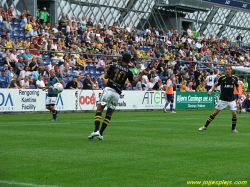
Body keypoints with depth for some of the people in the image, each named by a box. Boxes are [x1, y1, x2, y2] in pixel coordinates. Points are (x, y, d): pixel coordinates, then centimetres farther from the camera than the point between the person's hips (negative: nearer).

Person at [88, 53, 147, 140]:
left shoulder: (114, 66, 3)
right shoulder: (128, 72, 4)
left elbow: (106, 76, 13)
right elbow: (134, 83, 15)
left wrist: (108, 69, 31)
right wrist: (141, 74, 21)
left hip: (108, 89, -2)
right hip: (117, 93, 2)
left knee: (99, 110, -4)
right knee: (109, 114, 12)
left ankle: (96, 130, -22)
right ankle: (101, 133, 8)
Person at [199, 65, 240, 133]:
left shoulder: (234, 78, 1)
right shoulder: (221, 78, -7)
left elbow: (237, 86, 17)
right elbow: (215, 85, 2)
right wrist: (211, 90, -15)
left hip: (231, 100, 1)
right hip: (223, 99, -1)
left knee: (234, 114, -9)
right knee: (215, 113, 0)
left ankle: (233, 128, 11)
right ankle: (205, 126, 10)